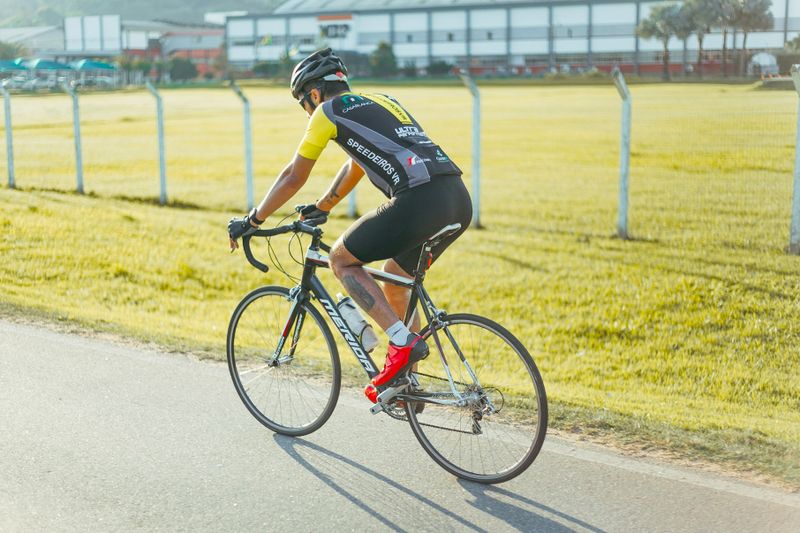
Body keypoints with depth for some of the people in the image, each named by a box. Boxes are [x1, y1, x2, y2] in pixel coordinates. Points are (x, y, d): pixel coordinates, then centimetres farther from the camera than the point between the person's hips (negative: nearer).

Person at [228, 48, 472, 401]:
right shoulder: (377, 103, 31)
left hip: (418, 202, -8)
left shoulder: (329, 110, 9)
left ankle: (403, 342, -3)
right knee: (395, 281, 26)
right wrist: (320, 209, 55)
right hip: (459, 200, 8)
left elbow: (294, 177, 14)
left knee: (341, 259, 10)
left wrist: (251, 221, 25)